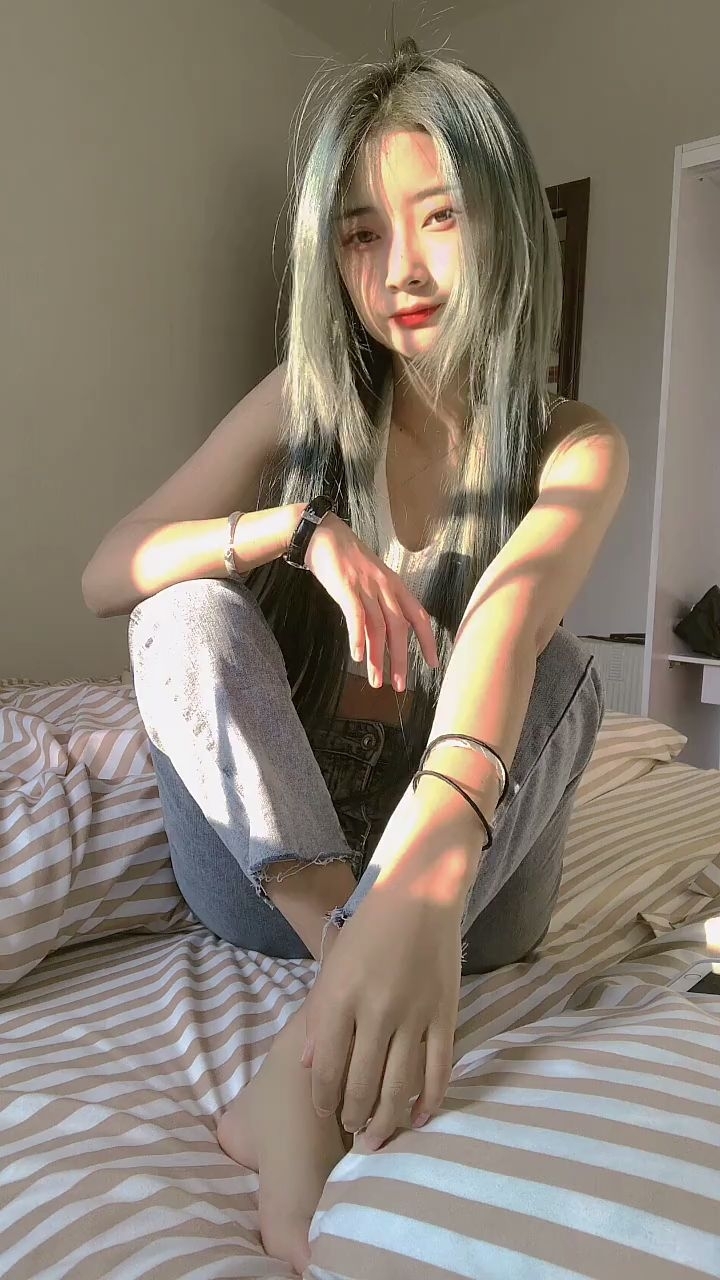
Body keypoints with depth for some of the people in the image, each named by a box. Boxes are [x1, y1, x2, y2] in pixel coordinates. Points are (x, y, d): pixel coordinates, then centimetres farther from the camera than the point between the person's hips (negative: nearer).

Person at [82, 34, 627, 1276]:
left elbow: (502, 633, -30)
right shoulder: (305, 401, -1)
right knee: (186, 603, -21)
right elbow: (103, 575, -7)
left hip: (459, 862, -1)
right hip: (264, 855, 2)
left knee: (561, 663, -27)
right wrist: (295, 527, -26)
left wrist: (430, 868, -49)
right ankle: (358, 972, -36)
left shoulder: (572, 446, -6)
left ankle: (313, 1062, -40)